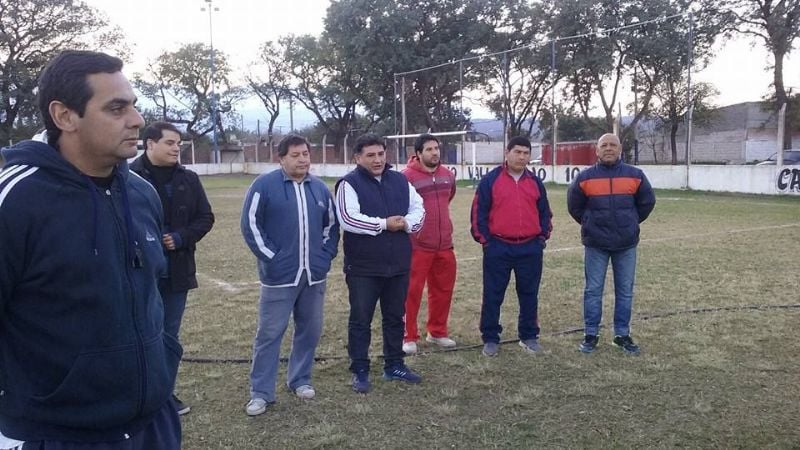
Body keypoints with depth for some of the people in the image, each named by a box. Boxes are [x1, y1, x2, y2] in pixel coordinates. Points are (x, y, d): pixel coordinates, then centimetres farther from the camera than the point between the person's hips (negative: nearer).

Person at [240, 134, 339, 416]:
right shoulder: (264, 185, -6)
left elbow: (332, 224, 18)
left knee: (310, 330, 12)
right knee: (269, 334, 0)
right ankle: (261, 392, 10)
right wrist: (270, 257, -12)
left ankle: (300, 380, 29)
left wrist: (327, 255, 6)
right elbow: (250, 224, -7)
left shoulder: (320, 188, 9)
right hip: (279, 276, -5)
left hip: (314, 275, 5)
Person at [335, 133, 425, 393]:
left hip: (398, 264, 5)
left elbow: (418, 209, 9)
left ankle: (394, 365, 30)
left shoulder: (400, 181, 8)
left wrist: (406, 223, -13)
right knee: (360, 320, 4)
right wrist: (384, 224, -17)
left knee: (395, 317, 15)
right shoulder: (350, 183, -9)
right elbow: (348, 220, -21)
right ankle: (360, 371, 17)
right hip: (363, 267, -5)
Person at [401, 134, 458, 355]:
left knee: (443, 289, 14)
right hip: (417, 246, -6)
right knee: (411, 292, 1)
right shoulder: (407, 177, -14)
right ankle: (408, 337, 13)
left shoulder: (448, 175, 7)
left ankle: (437, 332, 30)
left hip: (444, 245, 6)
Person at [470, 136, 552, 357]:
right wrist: (484, 240, -5)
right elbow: (479, 212, -3)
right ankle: (490, 339, 14)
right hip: (498, 248, -3)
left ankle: (529, 336, 25)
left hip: (530, 249, 3)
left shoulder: (535, 182, 11)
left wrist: (542, 237, 7)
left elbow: (545, 212, 17)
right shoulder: (491, 180, -2)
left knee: (529, 295, 11)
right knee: (492, 295, 3)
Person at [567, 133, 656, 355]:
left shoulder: (635, 175, 0)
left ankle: (622, 334, 20)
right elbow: (574, 206, 10)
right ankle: (591, 335, 14)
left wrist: (630, 223, 14)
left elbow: (647, 202, 13)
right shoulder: (585, 177, -3)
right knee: (593, 290, 4)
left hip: (626, 244, 1)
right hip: (595, 244, -1)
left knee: (625, 291, 8)